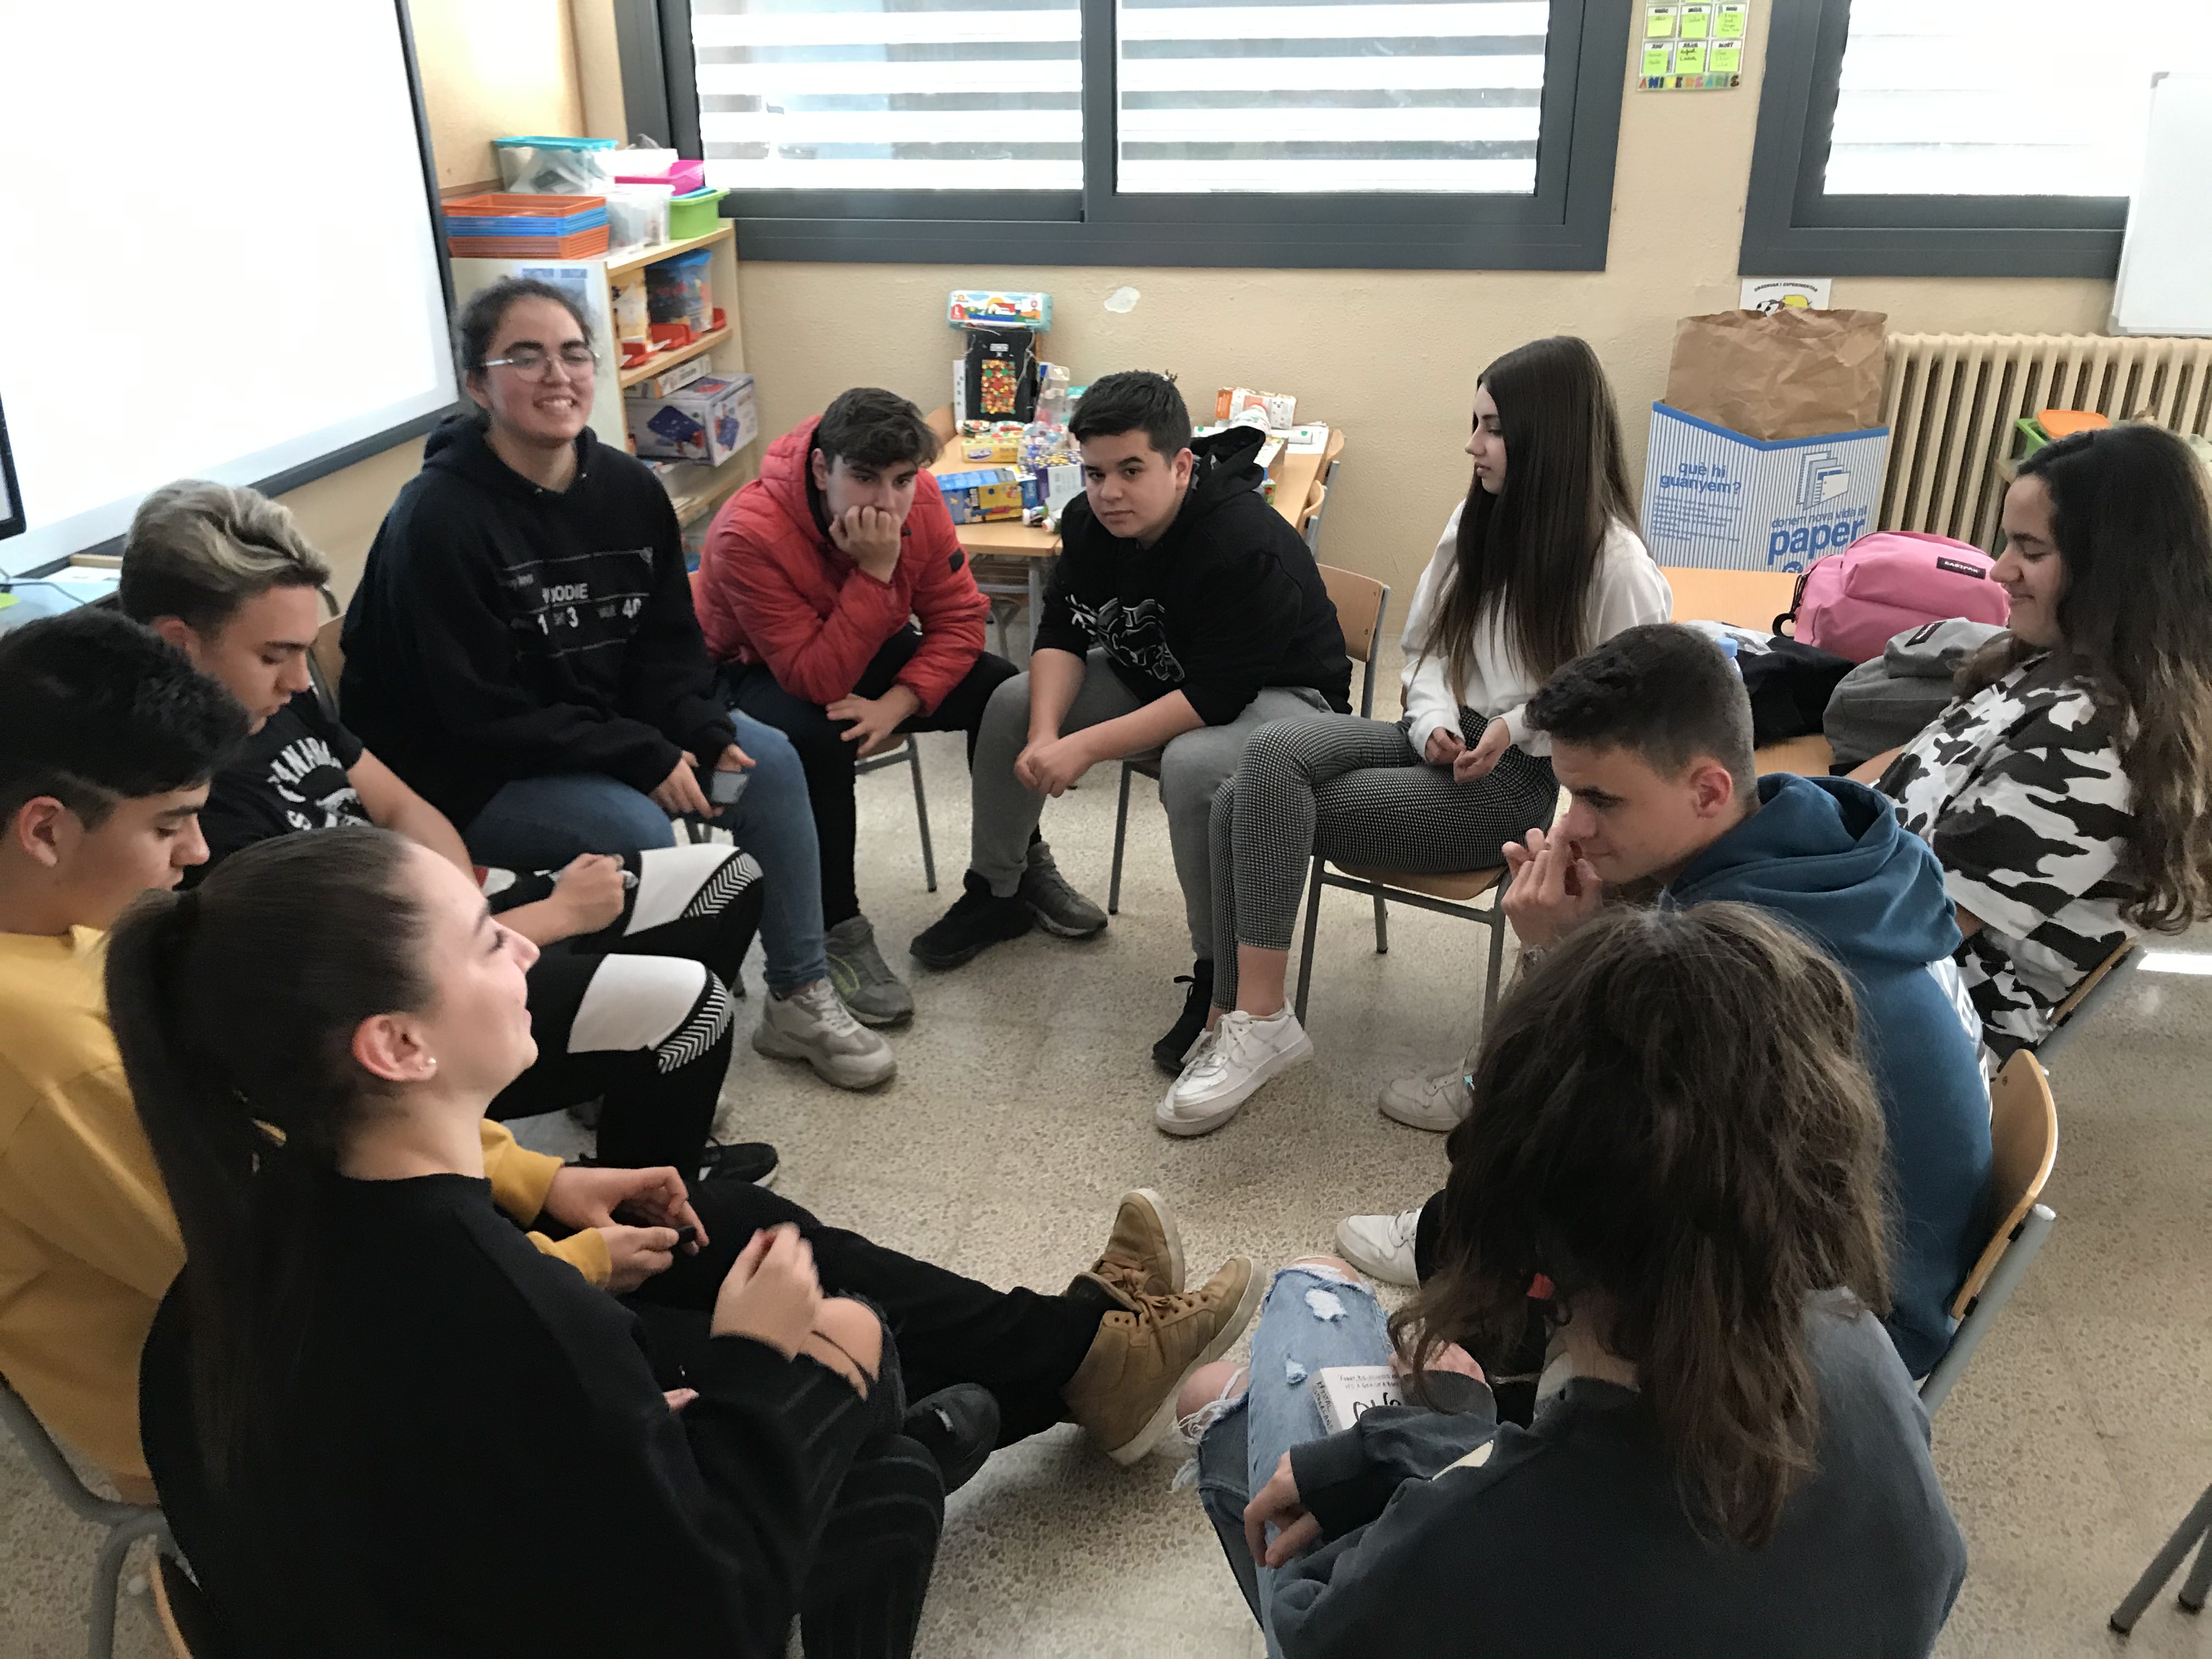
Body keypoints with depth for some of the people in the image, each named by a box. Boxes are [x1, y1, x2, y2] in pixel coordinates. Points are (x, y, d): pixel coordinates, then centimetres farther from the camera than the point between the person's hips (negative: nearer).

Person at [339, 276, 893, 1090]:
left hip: (607, 723, 7)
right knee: (634, 826, -30)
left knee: (769, 762, -7)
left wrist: (706, 736, -15)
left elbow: (668, 642, 4)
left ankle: (800, 999, 4)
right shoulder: (437, 518, -22)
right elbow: (481, 712, -23)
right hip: (470, 774, -7)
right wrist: (642, 757, -25)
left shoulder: (628, 487, -2)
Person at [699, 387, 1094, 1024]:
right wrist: (876, 574, -42)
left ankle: (1020, 865, 12)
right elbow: (816, 679, -35)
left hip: (868, 651, 5)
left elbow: (959, 619, -14)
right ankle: (839, 933, -21)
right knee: (814, 739, -38)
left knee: (1003, 689, -11)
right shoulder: (749, 534, -34)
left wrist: (896, 704, -28)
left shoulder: (917, 499, -18)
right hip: (755, 671, -5)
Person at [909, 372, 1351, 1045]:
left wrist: (1085, 748, -34)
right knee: (1012, 703, -2)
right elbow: (1062, 634, -5)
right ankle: (995, 896, 17)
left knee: (1193, 765, -39)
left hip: (1274, 694, -8)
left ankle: (1221, 974, -20)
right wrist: (1045, 734, -24)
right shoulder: (1090, 522, -10)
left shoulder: (1247, 547, -33)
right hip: (1150, 676, 8)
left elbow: (1214, 697, -34)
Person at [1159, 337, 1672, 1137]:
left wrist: (1521, 726, -16)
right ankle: (1235, 1016, -20)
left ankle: (1252, 1020, -13)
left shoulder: (1615, 563, -10)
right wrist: (1435, 722, -5)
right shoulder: (1476, 519, 10)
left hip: (1519, 782, -6)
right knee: (1269, 757, -23)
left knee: (1264, 811, -23)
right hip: (1439, 743, 7)